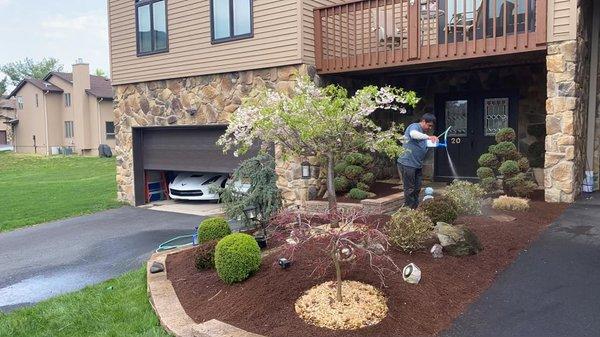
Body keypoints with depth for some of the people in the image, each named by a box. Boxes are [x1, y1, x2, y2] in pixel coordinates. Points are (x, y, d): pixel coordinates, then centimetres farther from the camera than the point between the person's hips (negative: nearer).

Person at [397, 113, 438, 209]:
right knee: (409, 189, -3)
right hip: (407, 164, -9)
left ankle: (416, 208, 24)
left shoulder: (423, 132, 19)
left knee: (417, 189, 14)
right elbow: (413, 134, -35)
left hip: (417, 165, 9)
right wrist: (428, 137, -42)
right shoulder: (414, 126, -10)